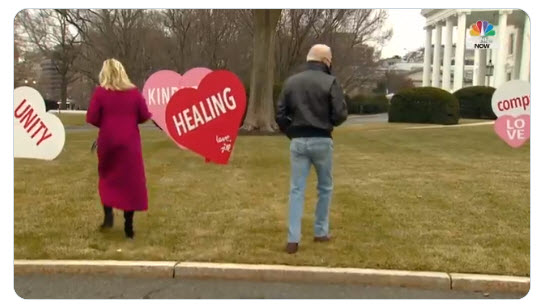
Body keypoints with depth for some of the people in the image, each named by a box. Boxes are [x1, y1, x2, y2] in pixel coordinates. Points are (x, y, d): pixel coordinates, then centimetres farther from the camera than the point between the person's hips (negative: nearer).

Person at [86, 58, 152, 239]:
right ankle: (128, 226, 6)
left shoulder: (100, 92, -5)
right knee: (131, 181, 5)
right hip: (129, 143, 0)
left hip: (108, 142, 0)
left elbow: (91, 118, -7)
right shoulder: (134, 92, -1)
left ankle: (108, 214, 6)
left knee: (107, 177, 20)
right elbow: (145, 116, 0)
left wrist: (105, 123, 12)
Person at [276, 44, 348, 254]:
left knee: (296, 190, 4)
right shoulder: (330, 82, -7)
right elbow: (340, 114, -9)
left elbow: (280, 115, 5)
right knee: (325, 187, 16)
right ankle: (321, 232, 23)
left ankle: (293, 240, 0)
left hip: (298, 142, 3)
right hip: (321, 141, -3)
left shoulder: (291, 82, 6)